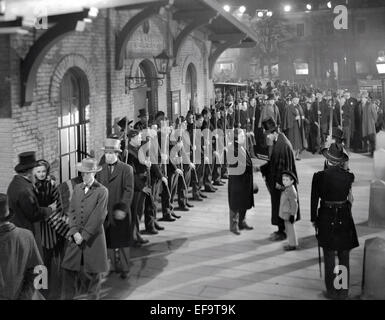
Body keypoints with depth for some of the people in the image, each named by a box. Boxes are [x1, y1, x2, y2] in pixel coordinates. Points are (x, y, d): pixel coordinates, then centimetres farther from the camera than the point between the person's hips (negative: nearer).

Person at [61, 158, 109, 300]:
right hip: (76, 237, 4)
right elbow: (71, 211, 7)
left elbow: (98, 217, -12)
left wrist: (84, 235, -12)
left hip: (93, 238, -4)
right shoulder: (77, 188, 9)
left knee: (93, 271, 7)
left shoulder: (102, 191, -8)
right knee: (70, 269, 2)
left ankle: (94, 296, 24)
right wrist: (74, 232, -6)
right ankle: (67, 296, 12)